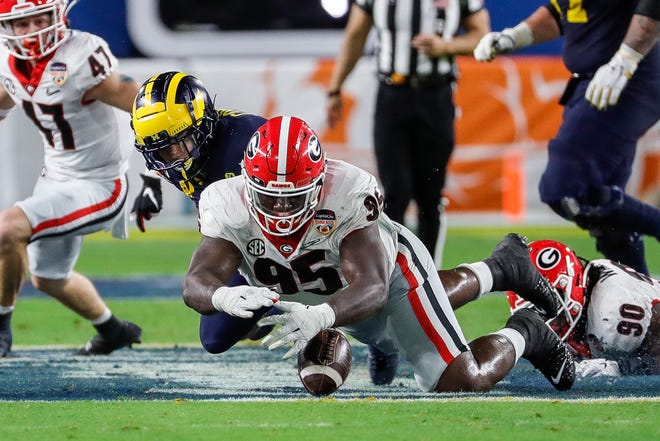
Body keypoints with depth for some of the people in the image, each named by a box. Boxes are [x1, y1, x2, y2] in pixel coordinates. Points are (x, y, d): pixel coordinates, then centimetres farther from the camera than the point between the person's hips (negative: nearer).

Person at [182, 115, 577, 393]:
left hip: (392, 269, -5)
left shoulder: (348, 194, -42)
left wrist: (317, 317, -69)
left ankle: (522, 335, 23)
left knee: (463, 382, -11)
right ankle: (499, 269, 55)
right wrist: (226, 297, -67)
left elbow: (372, 289, -48)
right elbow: (197, 284, -42)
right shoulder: (228, 205, -32)